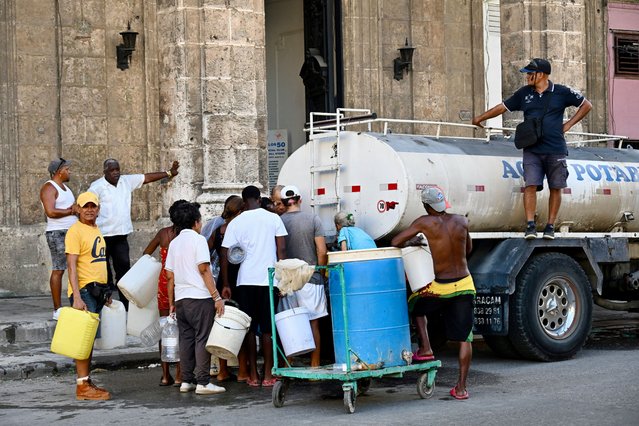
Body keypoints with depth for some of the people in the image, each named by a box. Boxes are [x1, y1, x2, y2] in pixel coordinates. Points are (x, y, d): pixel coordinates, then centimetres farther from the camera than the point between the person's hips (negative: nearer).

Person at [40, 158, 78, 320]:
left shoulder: (65, 187, 20)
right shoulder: (49, 188, -7)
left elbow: (75, 206, 19)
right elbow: (50, 212, -20)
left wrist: (75, 208, -5)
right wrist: (70, 211, -8)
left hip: (72, 232, 9)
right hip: (58, 233, -9)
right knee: (58, 270, -8)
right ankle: (57, 310, -6)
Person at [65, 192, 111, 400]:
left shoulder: (96, 230, 18)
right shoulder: (75, 231, -10)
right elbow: (72, 266, -17)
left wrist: (106, 292, 24)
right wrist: (76, 297, -25)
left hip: (97, 291, 9)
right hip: (83, 291, -9)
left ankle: (87, 382, 16)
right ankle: (82, 386, -9)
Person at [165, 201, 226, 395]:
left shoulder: (174, 243, 14)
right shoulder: (198, 239, -6)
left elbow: (169, 275, 14)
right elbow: (203, 269, -14)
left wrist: (171, 303, 19)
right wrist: (217, 296, -15)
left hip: (180, 298, 7)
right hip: (200, 298, -7)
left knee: (186, 339, 10)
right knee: (203, 338, -5)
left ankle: (186, 381, 11)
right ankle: (203, 382, -7)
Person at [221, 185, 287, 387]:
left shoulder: (235, 223, 3)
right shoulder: (274, 219, 2)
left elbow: (225, 254, 1)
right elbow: (281, 250, -1)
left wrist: (226, 284, 6)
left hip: (246, 281, 0)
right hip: (269, 279, 0)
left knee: (249, 328, 7)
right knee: (267, 328, 5)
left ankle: (253, 375, 7)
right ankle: (268, 375, 4)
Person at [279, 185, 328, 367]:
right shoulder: (313, 219, -3)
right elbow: (322, 252, -6)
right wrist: (320, 272, 7)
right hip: (311, 279, -1)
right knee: (313, 324, 4)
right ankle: (315, 366, 6)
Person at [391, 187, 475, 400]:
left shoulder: (425, 222, -10)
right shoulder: (462, 221, 2)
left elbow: (395, 242, -8)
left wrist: (411, 242, 11)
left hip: (441, 287, -3)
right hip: (465, 285, 3)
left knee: (416, 306, 29)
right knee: (464, 338, 6)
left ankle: (425, 348, 18)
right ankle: (461, 387, 7)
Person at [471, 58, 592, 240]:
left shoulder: (562, 92, 1)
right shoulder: (524, 93, 10)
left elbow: (586, 105, 10)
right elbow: (503, 107, 19)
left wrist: (568, 124, 2)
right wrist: (480, 118, 23)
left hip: (555, 150, -2)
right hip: (532, 150, 2)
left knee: (555, 188, 2)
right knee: (530, 185, -10)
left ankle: (550, 226, 9)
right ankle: (530, 225, -10)